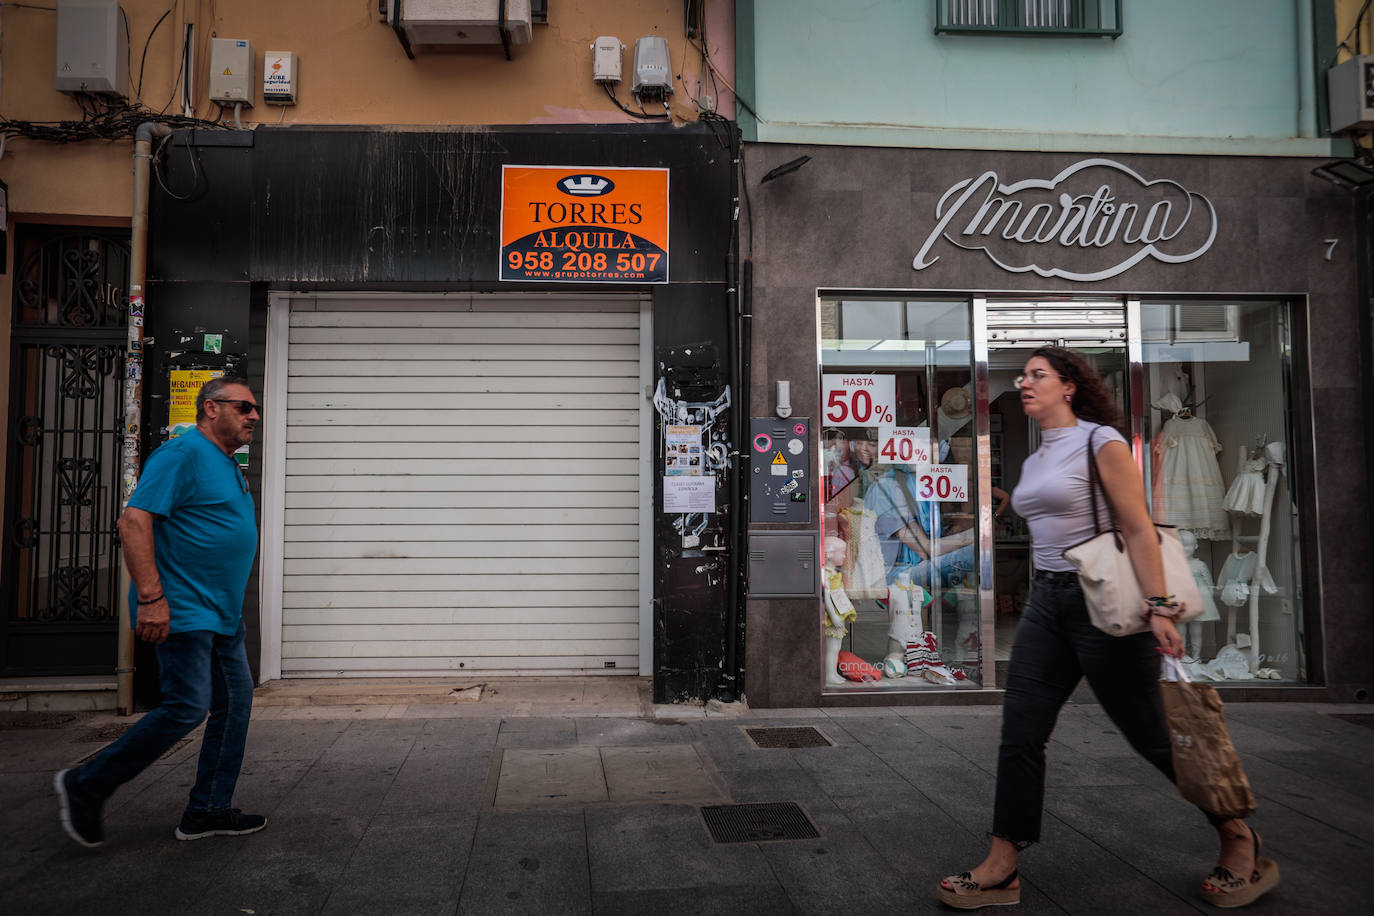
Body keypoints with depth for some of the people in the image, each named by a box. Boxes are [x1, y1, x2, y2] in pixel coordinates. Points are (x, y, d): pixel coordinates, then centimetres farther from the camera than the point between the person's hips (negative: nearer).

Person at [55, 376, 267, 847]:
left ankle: (208, 811, 18)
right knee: (187, 707, -9)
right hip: (183, 612, -10)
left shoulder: (228, 466, 17)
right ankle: (85, 786, 9)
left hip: (221, 615, 10)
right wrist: (151, 597, -26)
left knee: (235, 701, 9)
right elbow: (133, 521, -21)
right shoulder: (183, 453, -12)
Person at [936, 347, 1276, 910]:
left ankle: (1238, 839, 27)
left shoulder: (1100, 441, -8)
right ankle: (1000, 869, 10)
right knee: (1019, 733, 3)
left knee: (1150, 735, 4)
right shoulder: (1033, 460, 13)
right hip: (1046, 601, 7)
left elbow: (1139, 529, -14)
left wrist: (1158, 607, -21)